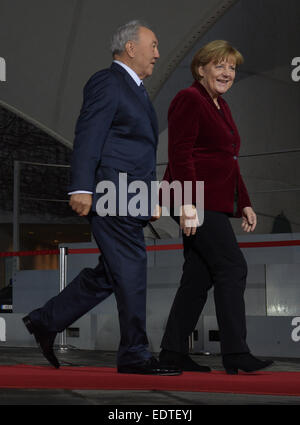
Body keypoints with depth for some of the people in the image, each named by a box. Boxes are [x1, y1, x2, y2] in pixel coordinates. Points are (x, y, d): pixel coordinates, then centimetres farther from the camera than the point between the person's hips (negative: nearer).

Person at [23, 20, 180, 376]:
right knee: (130, 270, -7)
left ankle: (46, 321, 20)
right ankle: (135, 355, 0)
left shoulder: (136, 89, 24)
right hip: (112, 196, -10)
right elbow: (87, 137, -15)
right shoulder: (107, 83, -6)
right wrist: (81, 188, -23)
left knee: (109, 274, 11)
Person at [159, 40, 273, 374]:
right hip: (197, 202, -9)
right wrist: (188, 203, -23)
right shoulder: (189, 100, -7)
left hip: (214, 204, 9)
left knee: (199, 275, 8)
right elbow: (180, 155, -16)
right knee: (232, 267, -12)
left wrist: (244, 204, 20)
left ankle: (173, 351, 13)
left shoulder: (221, 107, 22)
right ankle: (235, 353, -9)